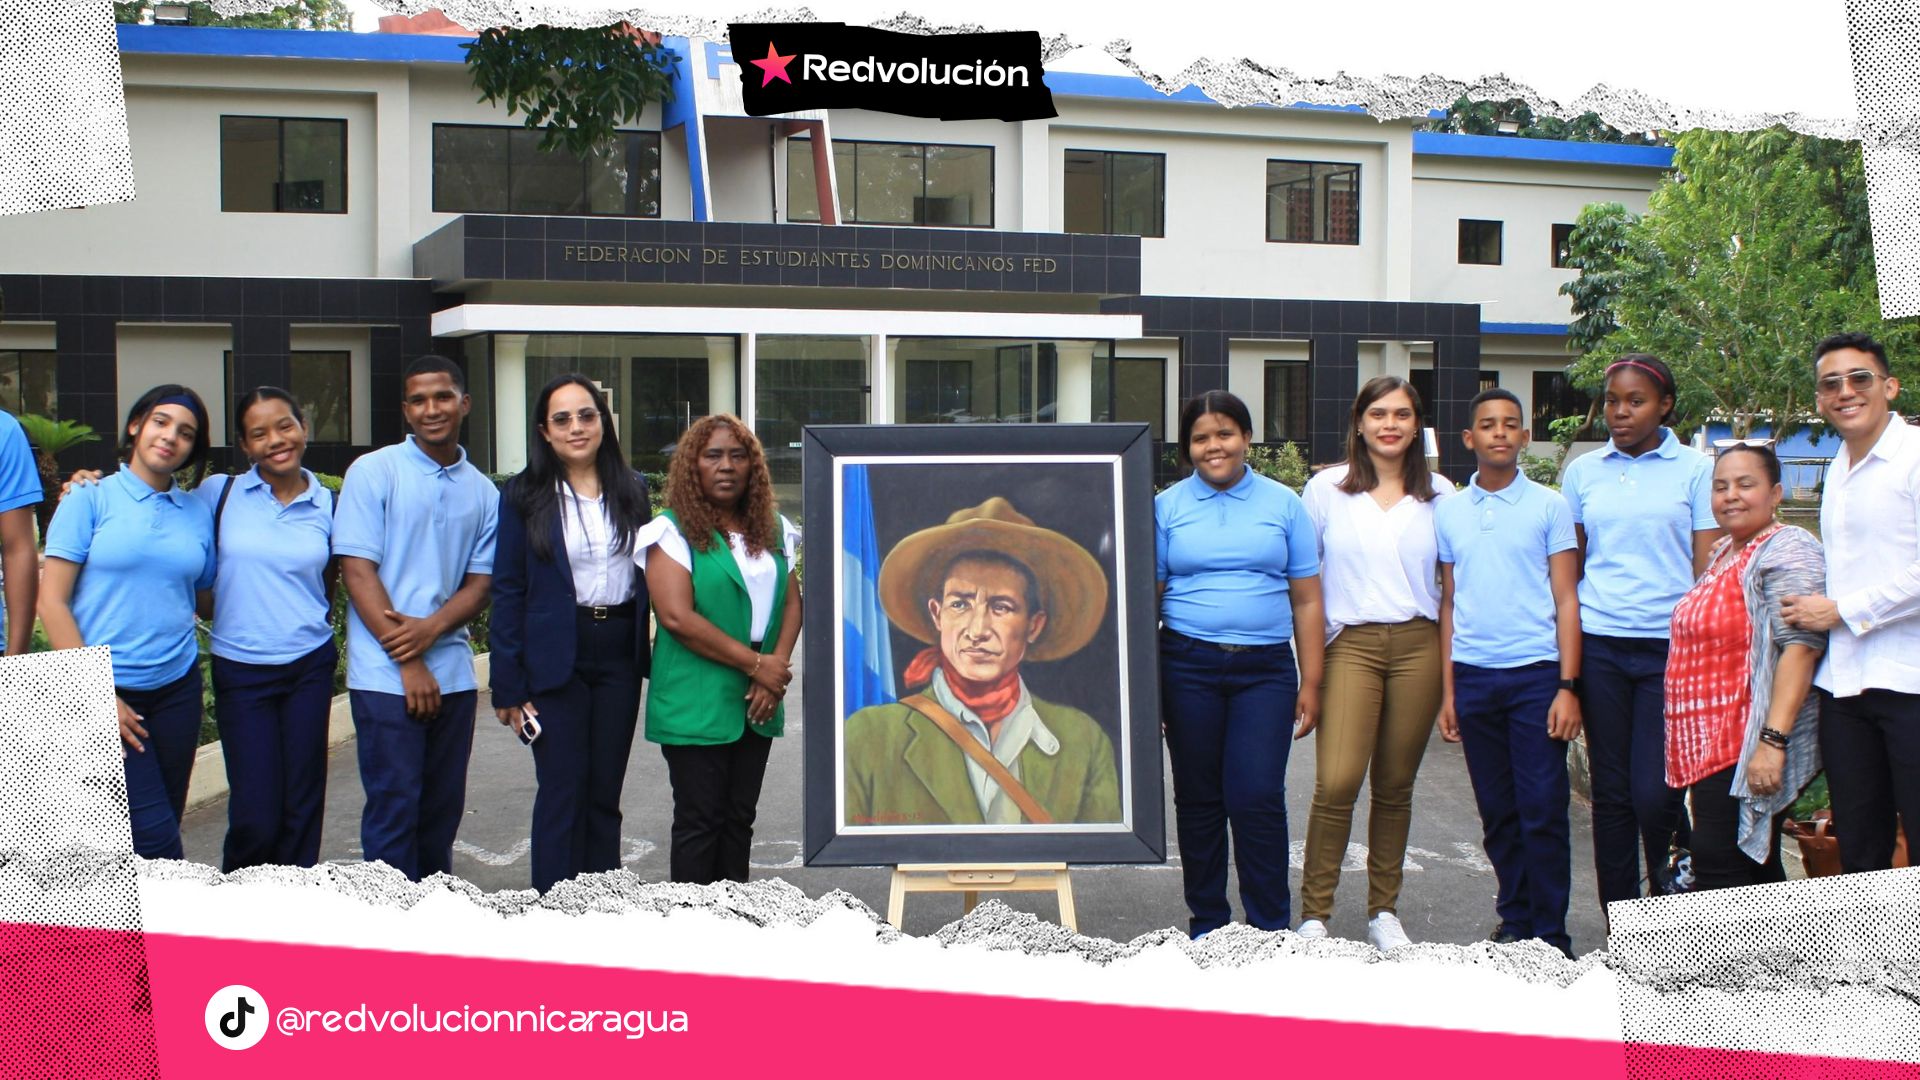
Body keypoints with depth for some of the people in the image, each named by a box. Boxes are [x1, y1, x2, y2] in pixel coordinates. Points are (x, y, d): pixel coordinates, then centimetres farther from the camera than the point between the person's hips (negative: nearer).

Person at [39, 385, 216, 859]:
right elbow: (51, 602, -5)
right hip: (105, 691, -4)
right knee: (154, 834, -13)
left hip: (176, 687, 4)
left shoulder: (199, 513, 11)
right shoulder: (90, 499, -1)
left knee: (162, 829, 6)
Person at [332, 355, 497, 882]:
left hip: (452, 674, 4)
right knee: (394, 808, -3)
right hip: (386, 675, -4)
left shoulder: (482, 492, 10)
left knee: (444, 808, 10)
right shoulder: (374, 472, -2)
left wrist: (432, 627, -12)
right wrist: (407, 661, -12)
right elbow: (357, 571, -7)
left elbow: (480, 583, 9)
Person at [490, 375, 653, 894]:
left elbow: (649, 575, 11)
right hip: (556, 658, -3)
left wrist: (651, 659, 2)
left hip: (619, 654, 3)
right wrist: (508, 683, -7)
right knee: (563, 791, -1)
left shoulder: (632, 490, 8)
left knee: (605, 792, 8)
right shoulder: (525, 496, -1)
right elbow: (507, 591, -1)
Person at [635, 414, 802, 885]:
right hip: (696, 703, -5)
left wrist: (777, 668, -9)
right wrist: (756, 664, -13)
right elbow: (677, 617, -15)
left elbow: (792, 603, 9)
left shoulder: (773, 530, 13)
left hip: (758, 704, 6)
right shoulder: (672, 532, -6)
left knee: (739, 818, 10)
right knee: (700, 820, -2)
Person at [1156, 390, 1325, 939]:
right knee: (1198, 800, 6)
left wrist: (1310, 683, 3)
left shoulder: (1283, 504, 7)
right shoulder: (1168, 506, 6)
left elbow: (1307, 600, 8)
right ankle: (1207, 925, 18)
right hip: (1188, 667, 1)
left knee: (1258, 798, -9)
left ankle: (1271, 929, 2)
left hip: (1265, 670, -1)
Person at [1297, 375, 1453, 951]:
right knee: (1336, 783, -13)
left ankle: (1383, 910, 19)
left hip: (1419, 645, 2)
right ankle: (1314, 914, -5)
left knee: (1396, 785, 6)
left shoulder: (1439, 494, 9)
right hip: (1351, 643, -2)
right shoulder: (1327, 489, 6)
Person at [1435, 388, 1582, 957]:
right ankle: (1514, 925, 19)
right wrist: (1447, 691, 9)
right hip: (1473, 676, 3)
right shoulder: (1449, 513, 11)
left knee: (1543, 812, -4)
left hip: (1535, 673, -3)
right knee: (1497, 814, 8)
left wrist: (1568, 686, -8)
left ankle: (1550, 935, 4)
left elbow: (1566, 600, 0)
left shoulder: (1549, 506, 2)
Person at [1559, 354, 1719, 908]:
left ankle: (1674, 886, 16)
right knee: (1611, 793, 6)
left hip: (1669, 647, -3)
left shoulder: (1694, 470, 3)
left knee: (1654, 792, -10)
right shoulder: (1583, 472, 10)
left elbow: (1708, 571, 2)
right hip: (1598, 646, 3)